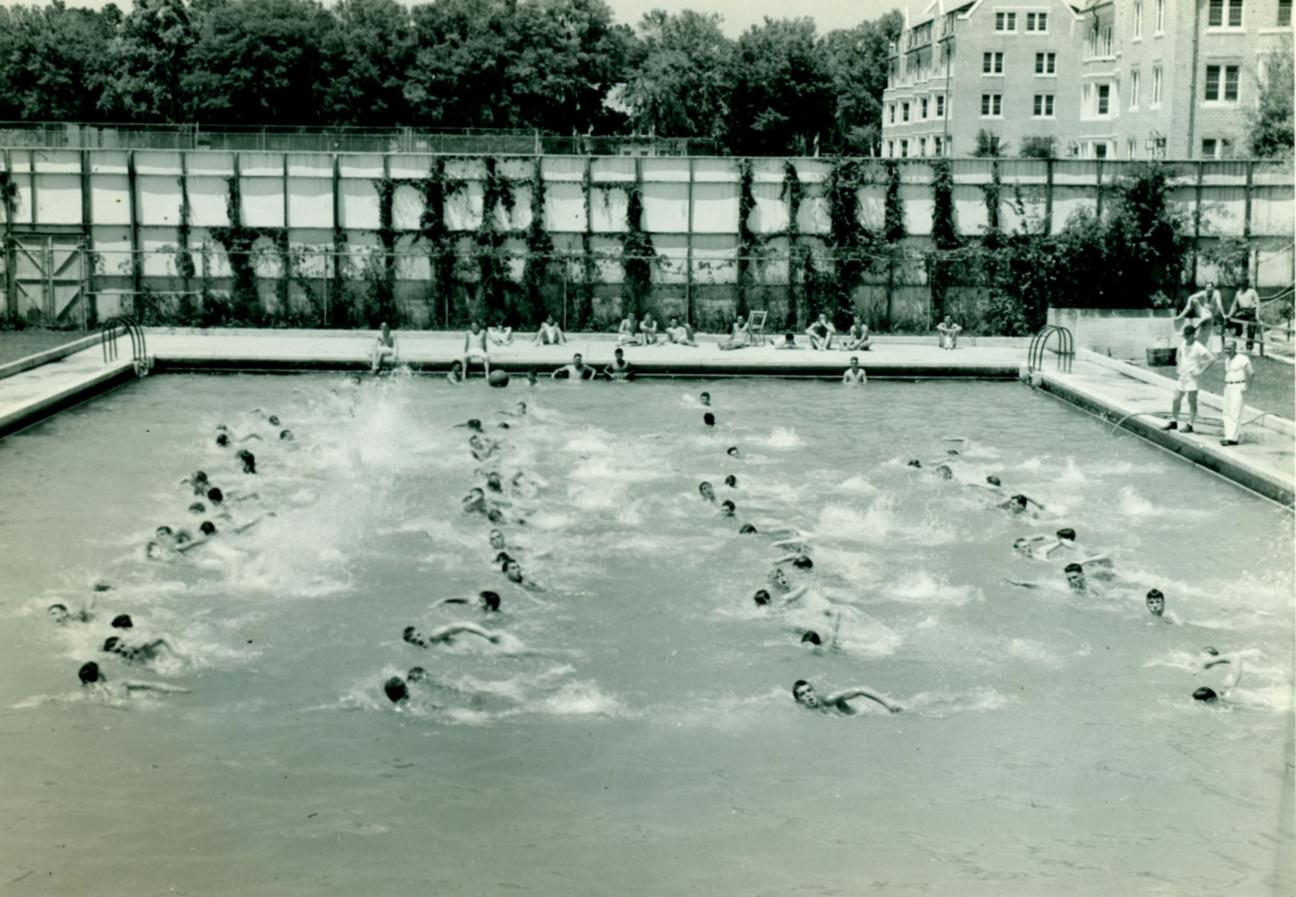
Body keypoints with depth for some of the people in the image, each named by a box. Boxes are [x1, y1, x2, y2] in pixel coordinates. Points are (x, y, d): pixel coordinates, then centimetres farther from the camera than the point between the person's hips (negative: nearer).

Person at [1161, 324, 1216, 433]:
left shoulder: (1198, 347, -14)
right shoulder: (1183, 345, 8)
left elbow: (1211, 359, -18)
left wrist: (1200, 371, -17)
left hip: (1191, 377, -8)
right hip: (1182, 376, 8)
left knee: (1192, 402, -2)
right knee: (1176, 400, 11)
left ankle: (1190, 425, 0)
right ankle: (1173, 422, 21)